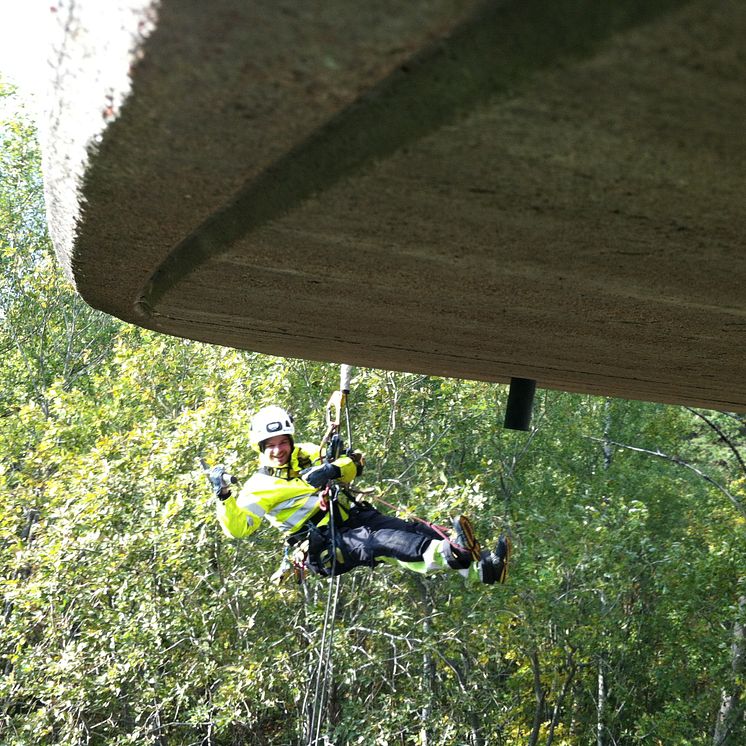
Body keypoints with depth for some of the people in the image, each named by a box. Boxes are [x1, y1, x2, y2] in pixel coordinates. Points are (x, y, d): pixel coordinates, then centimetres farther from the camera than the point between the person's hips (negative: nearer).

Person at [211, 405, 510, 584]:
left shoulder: (307, 454, 17)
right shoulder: (259, 487, 4)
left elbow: (356, 461, 12)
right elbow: (237, 528, -4)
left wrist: (333, 468, -10)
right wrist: (224, 497, -21)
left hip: (355, 517, 7)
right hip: (325, 545, -6)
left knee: (409, 529, -19)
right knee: (377, 541, -36)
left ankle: (480, 568, -33)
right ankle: (447, 553, -63)